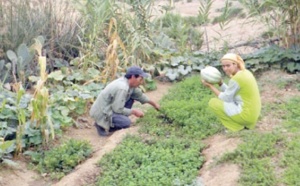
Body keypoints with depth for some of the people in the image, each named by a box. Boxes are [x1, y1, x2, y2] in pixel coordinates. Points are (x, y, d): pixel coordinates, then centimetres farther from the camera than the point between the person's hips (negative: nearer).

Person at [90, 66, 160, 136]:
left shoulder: (129, 82, 0)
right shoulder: (122, 88, -28)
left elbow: (139, 95, 18)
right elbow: (118, 109, -24)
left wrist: (153, 103, 23)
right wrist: (133, 111, -13)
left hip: (108, 107, 10)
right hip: (101, 112, -10)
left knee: (130, 98, 9)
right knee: (126, 122, -24)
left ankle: (118, 119, 13)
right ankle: (102, 126, -4)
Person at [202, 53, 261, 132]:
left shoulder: (235, 79, -21)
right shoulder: (245, 72, 7)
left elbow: (226, 99, -9)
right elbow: (230, 93, 14)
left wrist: (210, 86, -5)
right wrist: (219, 81, 4)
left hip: (245, 115, -9)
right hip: (252, 113, 9)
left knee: (213, 102, -2)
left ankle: (239, 126, 1)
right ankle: (244, 124, 17)